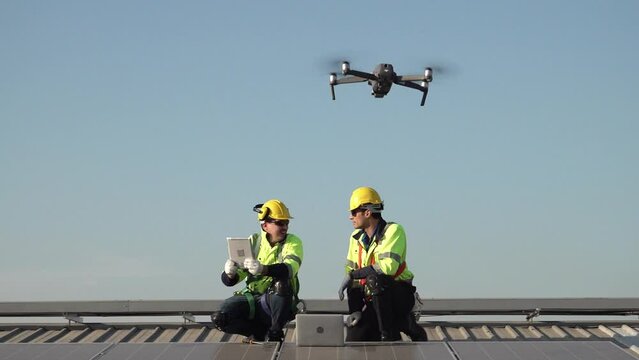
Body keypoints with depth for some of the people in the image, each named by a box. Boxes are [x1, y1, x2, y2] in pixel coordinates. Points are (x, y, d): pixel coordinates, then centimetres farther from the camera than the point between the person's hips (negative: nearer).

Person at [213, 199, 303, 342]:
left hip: (279, 302, -3)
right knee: (220, 318, -21)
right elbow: (229, 281, 3)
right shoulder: (253, 242, 7)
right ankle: (261, 332, 2)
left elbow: (289, 269, -26)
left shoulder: (293, 242, -2)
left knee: (280, 283, -35)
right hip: (253, 298, 3)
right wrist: (230, 274, -23)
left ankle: (275, 333, -16)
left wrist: (263, 269, -44)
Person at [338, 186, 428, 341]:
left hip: (399, 297, -6)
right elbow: (352, 273, 7)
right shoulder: (356, 237, 7)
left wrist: (353, 274, -25)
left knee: (375, 279, -37)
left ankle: (389, 334, -25)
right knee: (354, 339, -14)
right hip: (374, 302, 6)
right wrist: (354, 310, -3)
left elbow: (388, 266, -29)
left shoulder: (394, 231, -14)